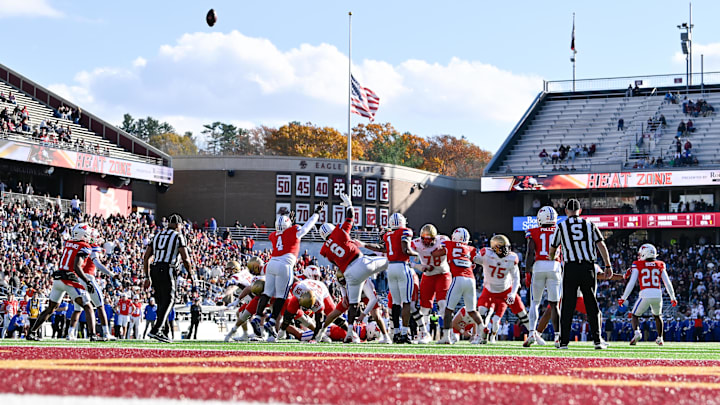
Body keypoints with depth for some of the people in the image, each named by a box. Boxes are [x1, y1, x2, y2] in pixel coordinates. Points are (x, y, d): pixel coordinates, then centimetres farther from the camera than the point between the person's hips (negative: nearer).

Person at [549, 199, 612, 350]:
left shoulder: (561, 227, 4)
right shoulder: (590, 225, 8)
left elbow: (552, 250, 12)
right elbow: (601, 246, 2)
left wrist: (551, 260, 34)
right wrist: (608, 266, 6)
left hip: (570, 269, -1)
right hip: (588, 268, 1)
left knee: (567, 306, 2)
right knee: (591, 305, 8)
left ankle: (564, 341, -1)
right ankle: (597, 340, 5)